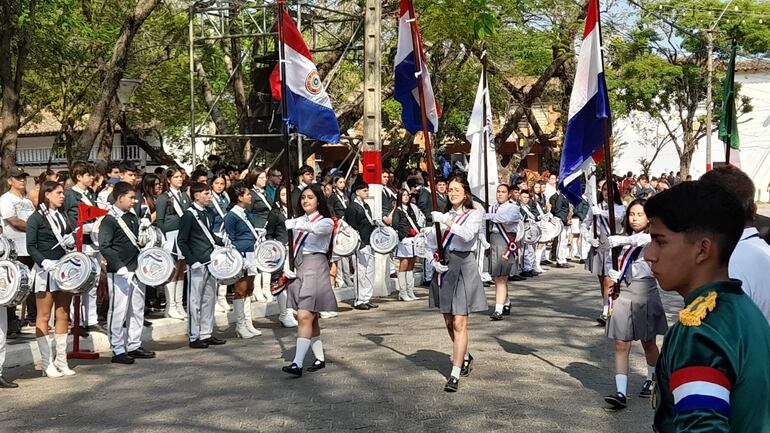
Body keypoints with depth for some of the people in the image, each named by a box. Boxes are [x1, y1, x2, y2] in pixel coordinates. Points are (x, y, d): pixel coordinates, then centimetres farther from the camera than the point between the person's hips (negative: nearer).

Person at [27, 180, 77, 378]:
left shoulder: (62, 217, 15)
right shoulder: (36, 218, -5)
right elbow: (31, 246, -10)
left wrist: (71, 243, -2)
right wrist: (44, 262, -24)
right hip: (45, 270, -6)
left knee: (63, 315, 7)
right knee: (44, 316, -1)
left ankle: (61, 360, 14)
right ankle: (47, 363, 3)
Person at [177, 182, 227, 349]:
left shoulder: (207, 214, 13)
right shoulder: (189, 215, -10)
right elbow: (182, 241, -12)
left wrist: (222, 242, 7)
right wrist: (192, 261, -17)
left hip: (210, 263, 8)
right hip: (198, 265, -8)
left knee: (209, 299, 13)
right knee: (195, 301, -1)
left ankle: (206, 334, 21)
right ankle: (194, 337, 6)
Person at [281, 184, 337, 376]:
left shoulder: (326, 222, -1)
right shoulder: (298, 221, 16)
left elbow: (317, 229, -25)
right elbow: (292, 247, 18)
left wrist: (298, 225, -38)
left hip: (315, 268, -6)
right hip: (297, 268, 6)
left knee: (305, 316, -15)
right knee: (311, 318, 10)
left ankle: (298, 363, -20)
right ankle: (320, 358, 20)